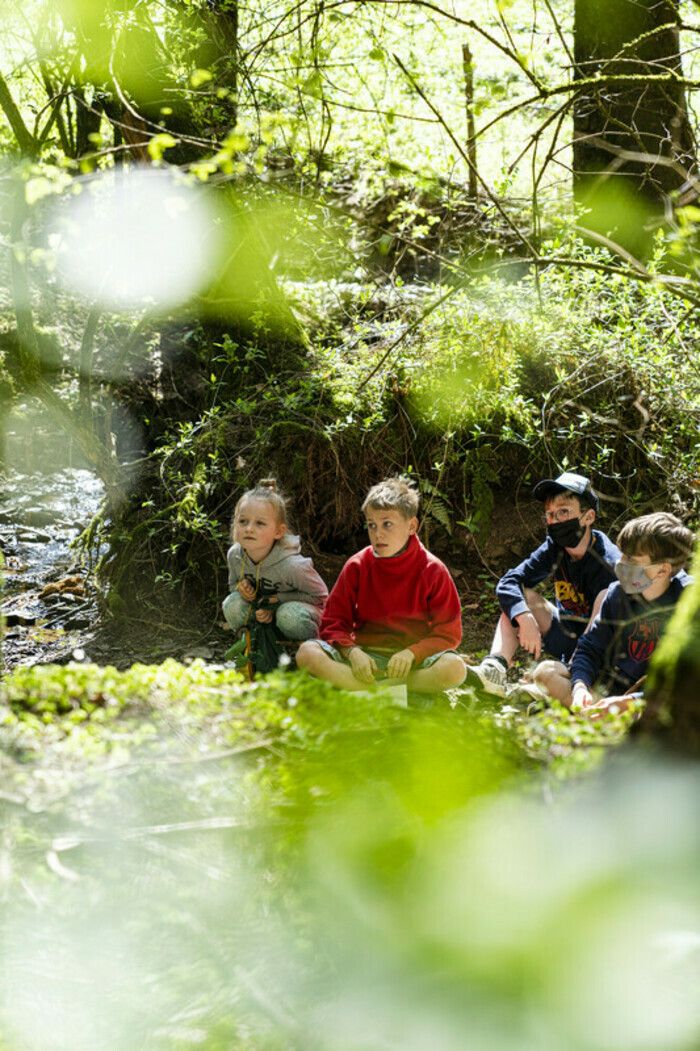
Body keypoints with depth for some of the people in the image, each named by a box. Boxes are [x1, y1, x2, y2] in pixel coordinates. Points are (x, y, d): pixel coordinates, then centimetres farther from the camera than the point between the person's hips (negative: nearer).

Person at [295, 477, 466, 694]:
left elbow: (448, 633, -3)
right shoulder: (356, 567, 4)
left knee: (454, 667, -34)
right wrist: (352, 652, -16)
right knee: (307, 653, -25)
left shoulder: (432, 571, -2)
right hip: (365, 657, 2)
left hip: (413, 660, -2)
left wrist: (412, 653, -20)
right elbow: (333, 623, 4)